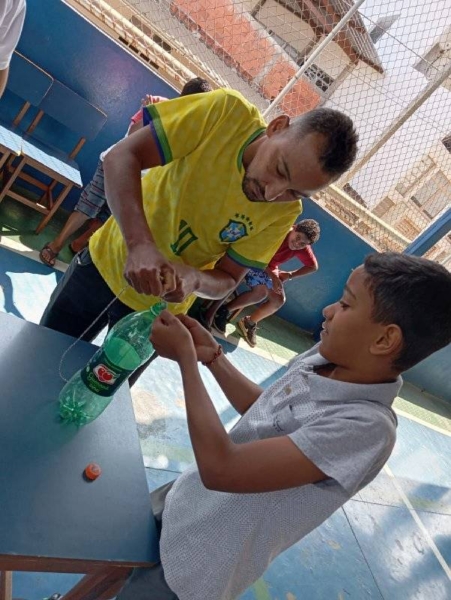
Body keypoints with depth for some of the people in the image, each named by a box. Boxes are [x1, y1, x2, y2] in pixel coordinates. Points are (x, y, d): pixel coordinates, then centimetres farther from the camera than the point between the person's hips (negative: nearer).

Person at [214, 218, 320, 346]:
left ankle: (249, 323, 12)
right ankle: (224, 311, -14)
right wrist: (273, 277, -29)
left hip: (271, 268, 7)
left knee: (279, 300, -6)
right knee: (261, 292, -29)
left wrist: (289, 275, -8)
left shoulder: (303, 249, -12)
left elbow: (313, 266, 1)